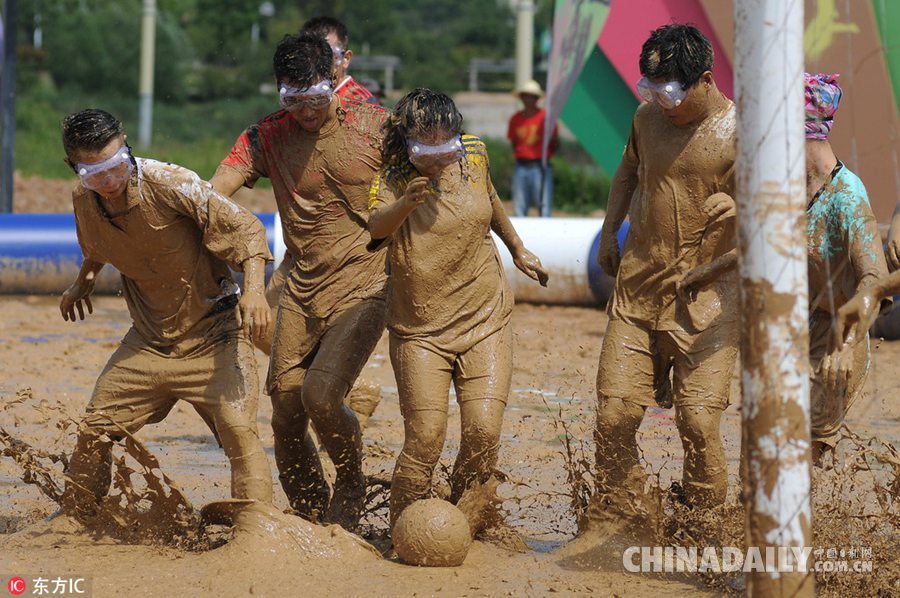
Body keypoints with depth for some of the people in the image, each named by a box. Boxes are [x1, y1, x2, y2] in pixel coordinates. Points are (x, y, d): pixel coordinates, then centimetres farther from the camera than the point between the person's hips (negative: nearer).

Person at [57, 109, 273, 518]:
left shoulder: (170, 185, -23)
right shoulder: (84, 201, -5)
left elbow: (245, 228, -21)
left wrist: (253, 290, -33)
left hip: (212, 334, -5)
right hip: (149, 339, 5)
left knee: (237, 429, -20)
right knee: (95, 430, 6)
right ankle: (73, 519, 24)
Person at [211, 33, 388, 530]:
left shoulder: (373, 126, -4)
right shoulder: (265, 138, 0)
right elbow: (211, 196, -14)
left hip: (363, 288, -4)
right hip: (302, 292, 4)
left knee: (320, 394, -21)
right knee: (285, 412, 4)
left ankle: (351, 489, 7)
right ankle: (312, 520, 26)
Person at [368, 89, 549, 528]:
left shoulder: (473, 156, 0)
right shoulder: (393, 177, -11)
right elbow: (377, 227, -33)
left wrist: (518, 250, 35)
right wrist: (405, 203, -53)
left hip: (484, 320, 3)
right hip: (419, 330, -3)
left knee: (484, 430, -12)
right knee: (424, 437, -14)